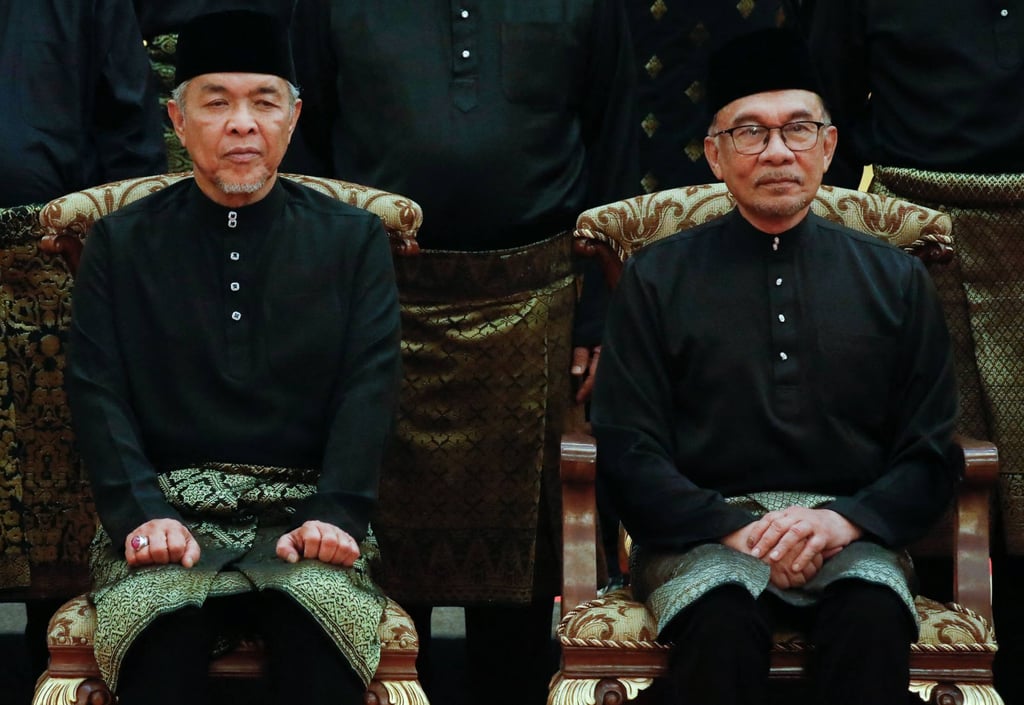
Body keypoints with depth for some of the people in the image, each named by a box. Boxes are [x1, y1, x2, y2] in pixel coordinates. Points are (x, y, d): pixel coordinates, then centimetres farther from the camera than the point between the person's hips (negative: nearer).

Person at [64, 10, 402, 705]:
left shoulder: (354, 240, 12)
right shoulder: (120, 243, 12)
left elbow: (370, 385, 2)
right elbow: (97, 389, 3)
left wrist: (336, 514, -14)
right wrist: (141, 514, -14)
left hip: (303, 510, 0)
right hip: (168, 509, 0)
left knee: (325, 630, -33)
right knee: (161, 641, -33)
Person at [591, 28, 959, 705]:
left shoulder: (897, 280, 14)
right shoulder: (654, 280, 10)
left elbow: (931, 455, 10)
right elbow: (628, 451, 4)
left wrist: (844, 521, -10)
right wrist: (733, 529, -12)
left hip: (849, 528, 1)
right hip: (701, 526, -1)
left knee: (875, 614, -35)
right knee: (722, 617, -36)